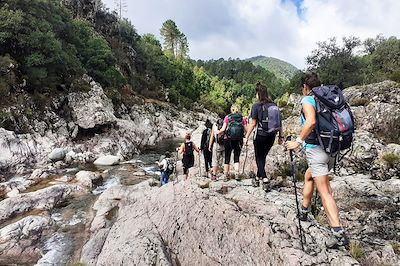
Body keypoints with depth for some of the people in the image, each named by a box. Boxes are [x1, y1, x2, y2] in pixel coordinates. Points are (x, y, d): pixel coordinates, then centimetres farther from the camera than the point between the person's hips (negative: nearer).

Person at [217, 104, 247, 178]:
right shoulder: (242, 118, 9)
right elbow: (246, 130, 1)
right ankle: (237, 174, -5)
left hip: (228, 139, -1)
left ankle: (226, 176, 12)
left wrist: (218, 132, 17)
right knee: (236, 158, 8)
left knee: (227, 158, 9)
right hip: (239, 140, 1)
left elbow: (223, 129, -2)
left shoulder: (227, 117, 6)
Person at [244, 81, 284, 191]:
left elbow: (253, 123, -12)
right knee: (263, 157, 19)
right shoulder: (274, 106, 4)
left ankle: (265, 179, -6)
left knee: (259, 158, 9)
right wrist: (281, 136, 11)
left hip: (260, 135, -5)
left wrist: (246, 137, -6)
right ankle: (257, 178, 30)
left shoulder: (256, 106, -10)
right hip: (271, 136, 5)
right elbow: (279, 122, 5)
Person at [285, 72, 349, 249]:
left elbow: (311, 121, -28)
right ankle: (304, 211, 40)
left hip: (316, 149, -8)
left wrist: (298, 141, -20)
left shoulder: (308, 100, -9)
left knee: (324, 191, -6)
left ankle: (338, 233, -8)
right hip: (332, 149, 8)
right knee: (308, 176, 26)